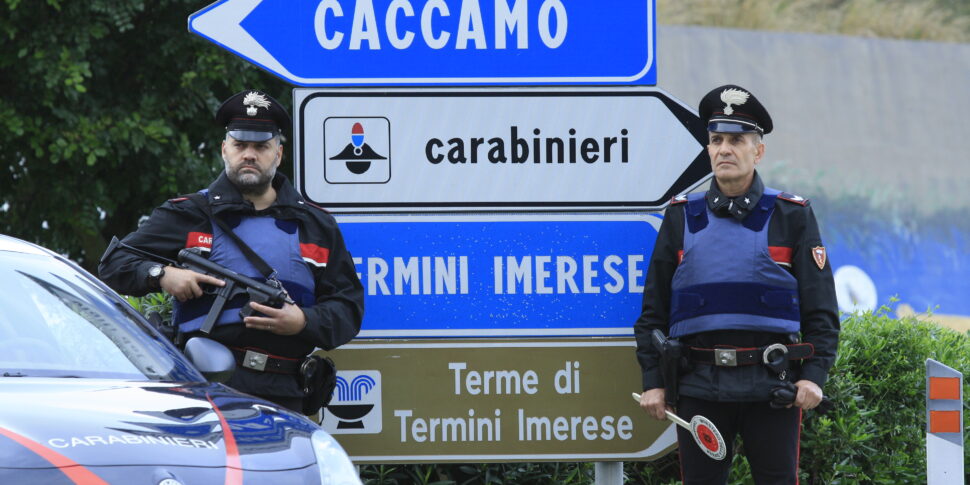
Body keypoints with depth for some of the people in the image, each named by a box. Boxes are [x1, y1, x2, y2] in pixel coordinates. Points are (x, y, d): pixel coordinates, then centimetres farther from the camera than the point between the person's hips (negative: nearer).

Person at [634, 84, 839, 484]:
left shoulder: (791, 216, 6)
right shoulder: (682, 218, 11)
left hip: (772, 387, -2)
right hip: (699, 386, 2)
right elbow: (653, 310, 12)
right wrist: (652, 381, 4)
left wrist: (814, 375, -8)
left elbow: (821, 310, 4)